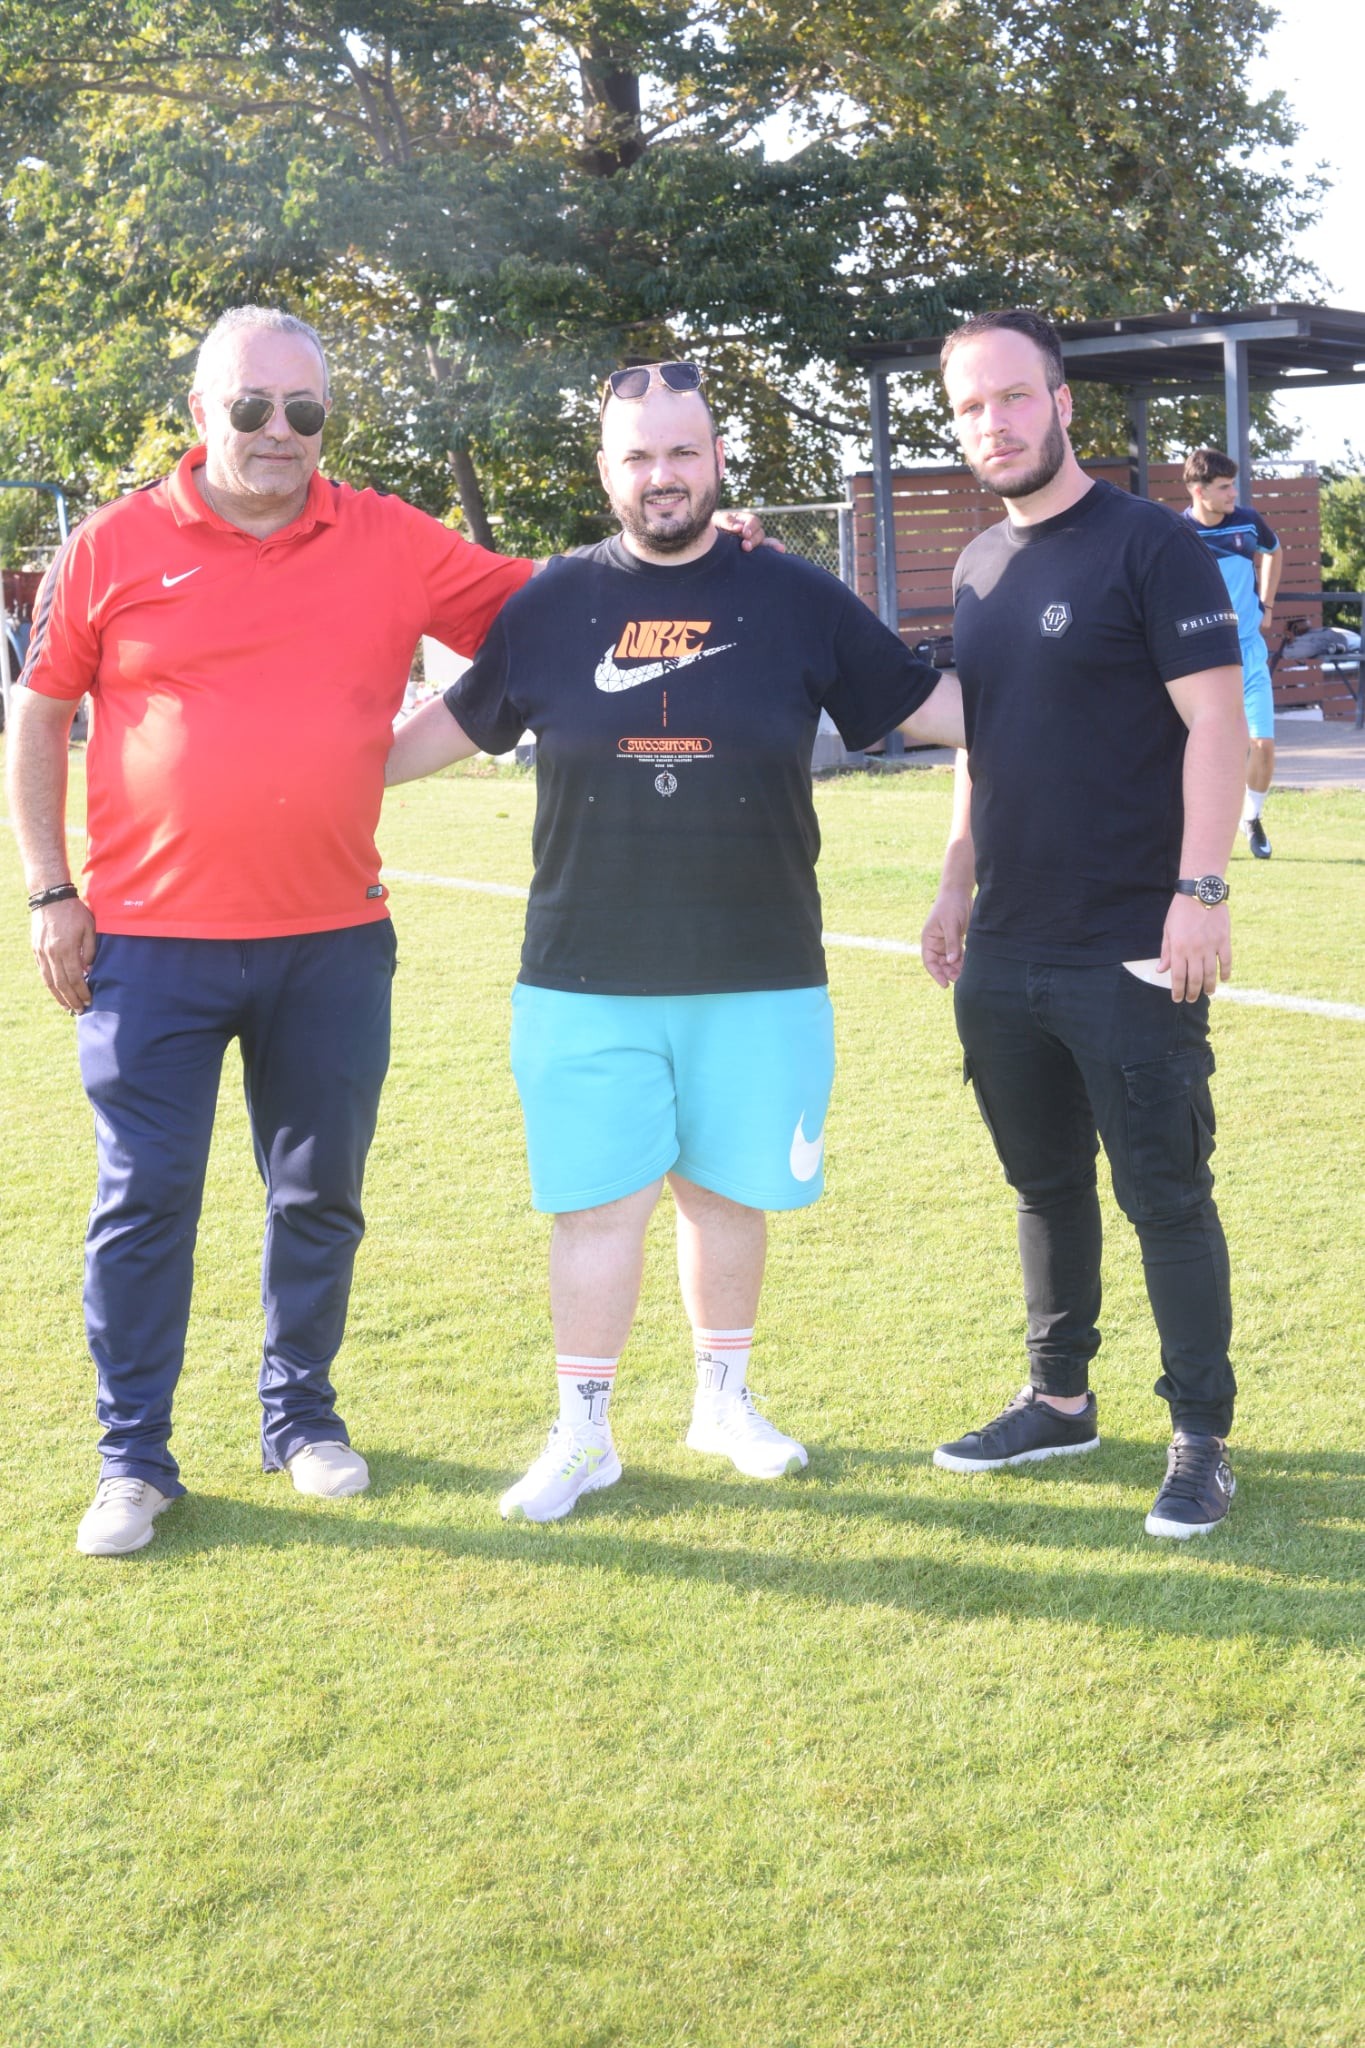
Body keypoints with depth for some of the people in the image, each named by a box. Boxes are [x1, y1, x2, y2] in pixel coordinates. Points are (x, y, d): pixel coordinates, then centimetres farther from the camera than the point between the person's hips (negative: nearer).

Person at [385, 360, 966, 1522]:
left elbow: (933, 706, 9)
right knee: (597, 1203, 1)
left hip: (759, 977, 1)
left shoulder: (798, 601, 4)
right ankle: (583, 1435, 16)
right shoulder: (551, 605, 4)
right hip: (586, 979, 0)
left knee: (728, 1190, 10)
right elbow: (455, 727, 16)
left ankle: (726, 1400, 31)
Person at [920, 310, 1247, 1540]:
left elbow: (1216, 722, -13)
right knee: (1044, 1182, 16)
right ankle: (1060, 1402, 29)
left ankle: (1202, 1440, 10)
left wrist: (1200, 892, -20)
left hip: (1132, 953, -7)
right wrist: (958, 884, 16)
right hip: (1006, 953, 7)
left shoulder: (1150, 547, -8)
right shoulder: (981, 566, 13)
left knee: (1166, 1195, 0)